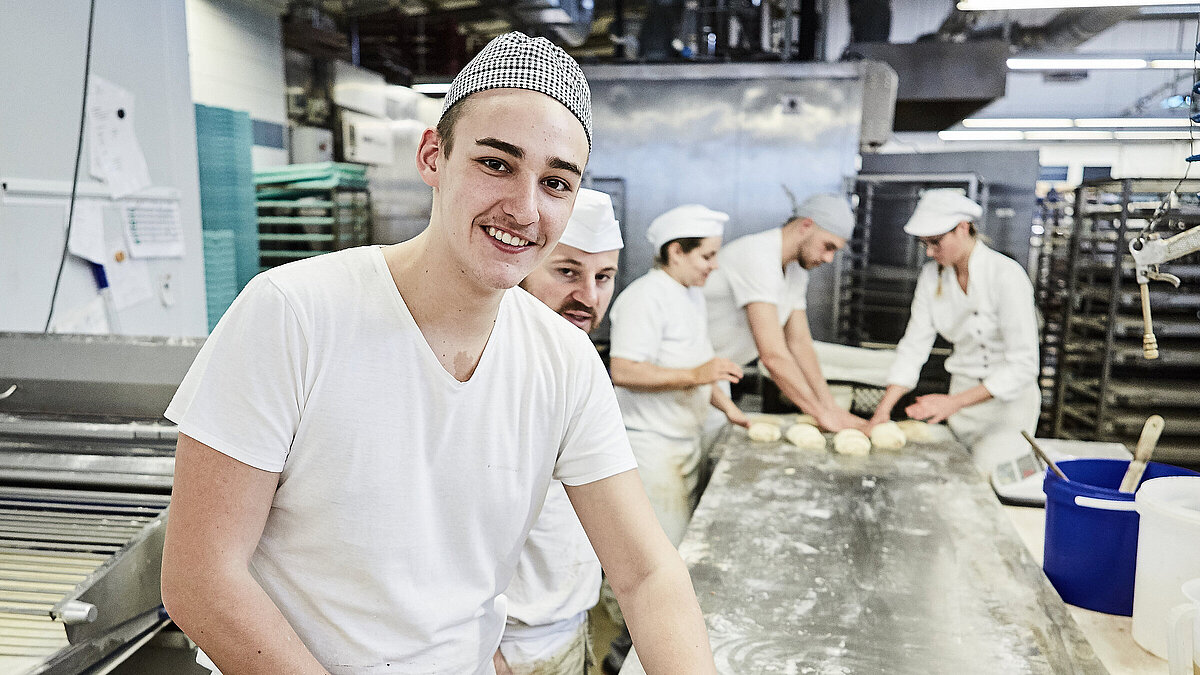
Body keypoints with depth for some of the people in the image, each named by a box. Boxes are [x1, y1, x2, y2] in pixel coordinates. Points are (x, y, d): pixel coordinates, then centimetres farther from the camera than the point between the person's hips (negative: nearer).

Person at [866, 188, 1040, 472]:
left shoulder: (1007, 275, -20)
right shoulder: (932, 275, -2)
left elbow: (1022, 366, -20)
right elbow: (913, 345, -1)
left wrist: (954, 403, -26)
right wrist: (882, 411, -10)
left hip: (1009, 399, -5)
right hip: (962, 398, 5)